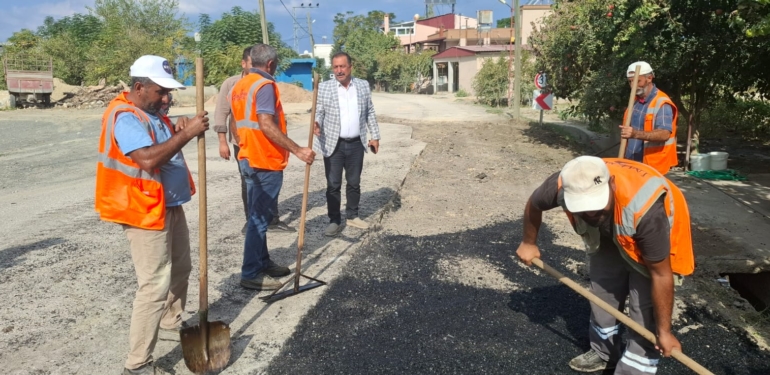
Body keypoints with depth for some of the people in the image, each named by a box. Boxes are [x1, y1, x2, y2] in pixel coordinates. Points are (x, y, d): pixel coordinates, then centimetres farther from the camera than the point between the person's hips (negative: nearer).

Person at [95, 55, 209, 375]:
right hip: (145, 213, -10)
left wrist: (177, 131, 0)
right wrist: (186, 134, -29)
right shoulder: (124, 117, -19)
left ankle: (173, 322, 43)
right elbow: (148, 159, -34)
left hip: (170, 206, 10)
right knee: (155, 285, -10)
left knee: (180, 270, 21)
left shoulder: (152, 113, 11)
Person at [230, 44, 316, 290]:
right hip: (265, 161, -9)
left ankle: (262, 263, 27)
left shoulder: (239, 86, 14)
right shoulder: (265, 85, -14)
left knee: (258, 214, 17)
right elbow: (266, 125, -26)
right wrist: (297, 150, -26)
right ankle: (251, 274, 3)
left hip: (247, 158, 10)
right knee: (260, 217, -3)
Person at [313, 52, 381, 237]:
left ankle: (352, 216, 28)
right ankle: (334, 221, 14)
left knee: (354, 183, 13)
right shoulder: (324, 87, -2)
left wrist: (375, 136, 9)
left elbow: (370, 113, 11)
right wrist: (316, 124, -23)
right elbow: (318, 111, -1)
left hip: (356, 144, 2)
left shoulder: (363, 85, 5)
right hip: (333, 145, -2)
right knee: (333, 185, 3)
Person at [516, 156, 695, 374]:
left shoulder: (646, 209, -45)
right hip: (609, 233, 4)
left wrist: (664, 331, -22)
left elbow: (661, 275, -32)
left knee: (645, 308, -9)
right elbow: (533, 205, -8)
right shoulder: (562, 186, -35)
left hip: (657, 236, -4)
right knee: (602, 293, 13)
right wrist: (529, 243, 6)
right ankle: (604, 353, 36)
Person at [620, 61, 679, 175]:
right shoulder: (635, 101, 12)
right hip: (631, 163, 7)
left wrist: (636, 134, -41)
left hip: (652, 166, -7)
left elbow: (665, 134, -26)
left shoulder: (662, 103, -13)